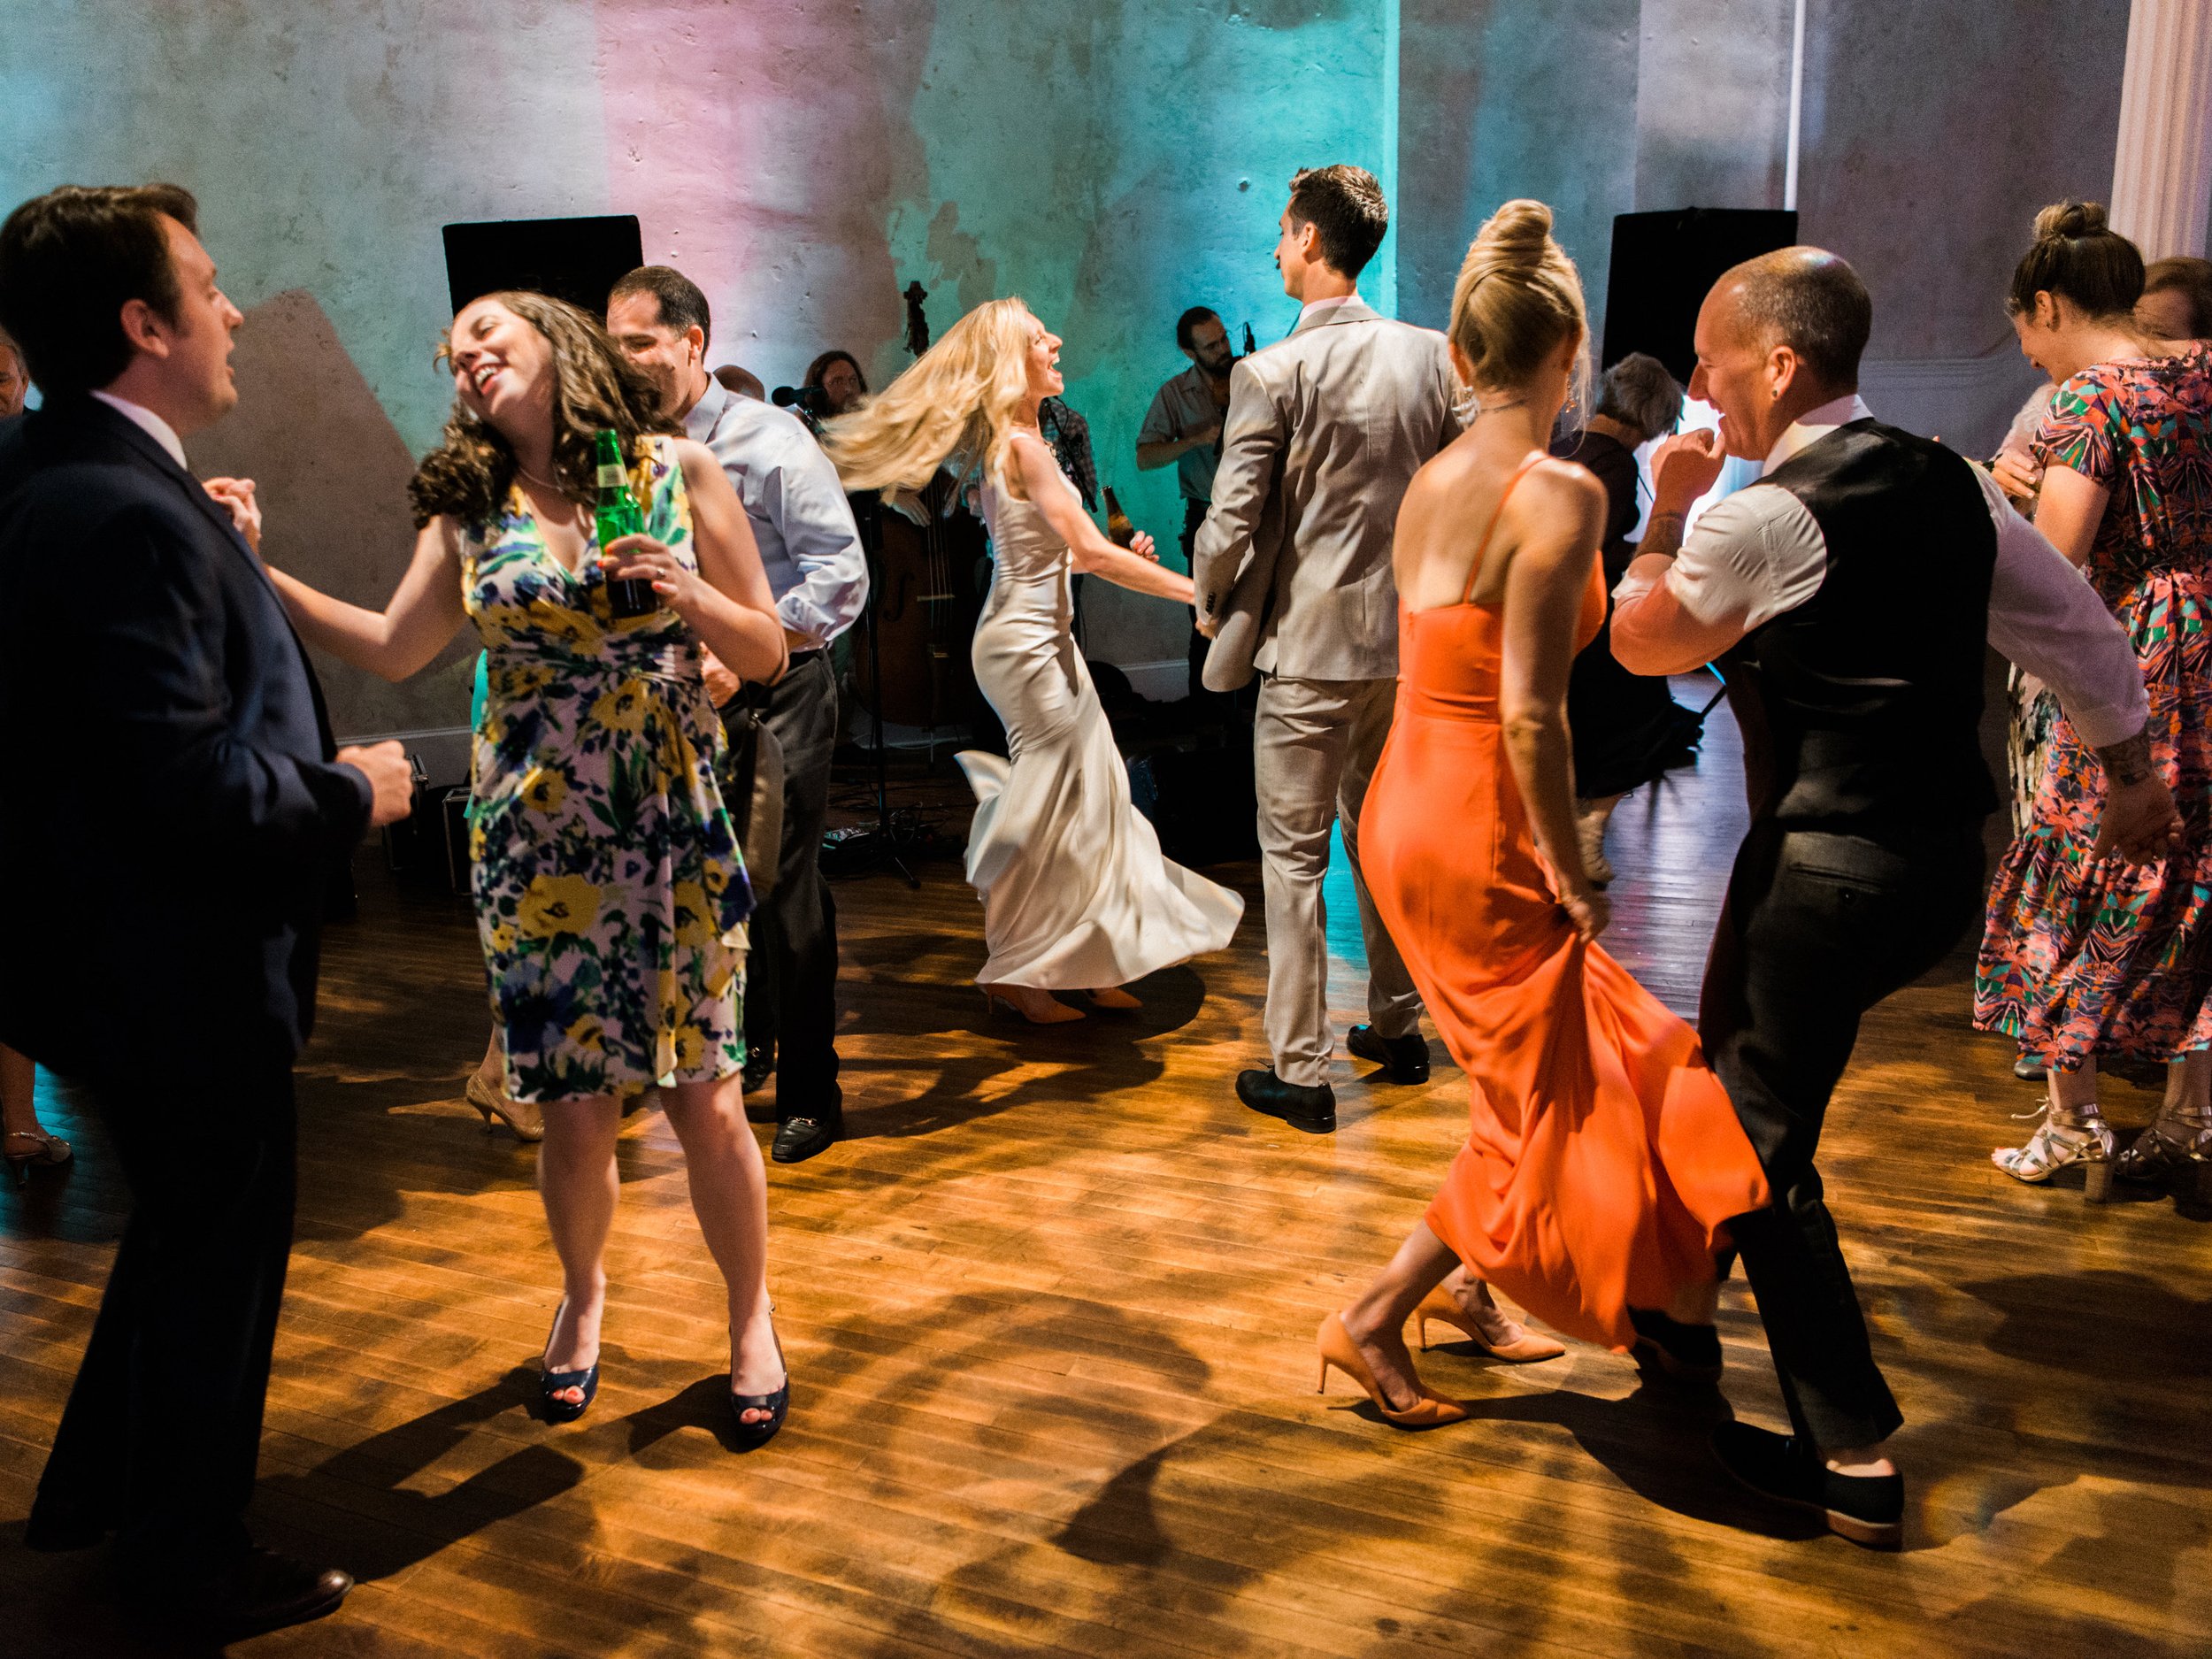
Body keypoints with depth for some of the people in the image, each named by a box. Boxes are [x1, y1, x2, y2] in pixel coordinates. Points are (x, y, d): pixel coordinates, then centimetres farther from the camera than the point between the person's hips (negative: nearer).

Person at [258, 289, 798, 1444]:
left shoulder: (681, 471, 1)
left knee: (704, 1100, 1)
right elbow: (393, 649, 11)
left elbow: (766, 655, 2)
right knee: (578, 1113, 4)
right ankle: (583, 1297, 33)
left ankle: (751, 1320, 24)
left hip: (673, 834, -1)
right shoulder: (468, 512, 7)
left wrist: (692, 595, -16)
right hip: (535, 845, 2)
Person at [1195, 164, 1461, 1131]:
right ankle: (1397, 1029, 33)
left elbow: (1232, 521, -14)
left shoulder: (1270, 374, -14)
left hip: (1310, 643, -6)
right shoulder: (1433, 357, 2)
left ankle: (1300, 1070, 9)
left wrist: (1212, 606, 5)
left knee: (1294, 856, 3)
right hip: (1409, 637, 6)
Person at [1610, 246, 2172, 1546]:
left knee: (1764, 1141, 2)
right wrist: (2134, 773, 27)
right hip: (1949, 863, 9)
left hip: (1826, 875, -9)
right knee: (1745, 1066, 24)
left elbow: (1642, 644, 0)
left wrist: (1667, 510, 9)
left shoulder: (1763, 517, -16)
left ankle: (1856, 1460, 7)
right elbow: (2082, 635, 15)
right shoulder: (1950, 483, 7)